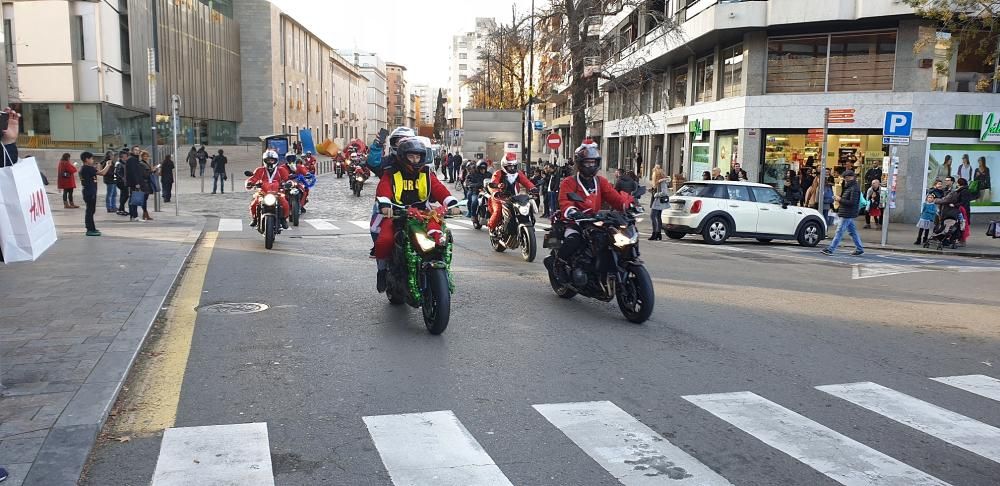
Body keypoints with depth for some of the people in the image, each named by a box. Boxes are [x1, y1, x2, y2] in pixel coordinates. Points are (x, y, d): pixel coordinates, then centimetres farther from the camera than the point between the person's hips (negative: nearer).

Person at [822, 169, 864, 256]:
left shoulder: (854, 189, -16)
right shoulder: (849, 187, 17)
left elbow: (852, 202, -23)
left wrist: (840, 200, -16)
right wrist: (839, 198, 5)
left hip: (847, 214, -10)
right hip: (847, 214, 10)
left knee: (839, 232, -8)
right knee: (853, 232, 14)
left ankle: (831, 249, -7)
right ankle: (860, 249, 20)